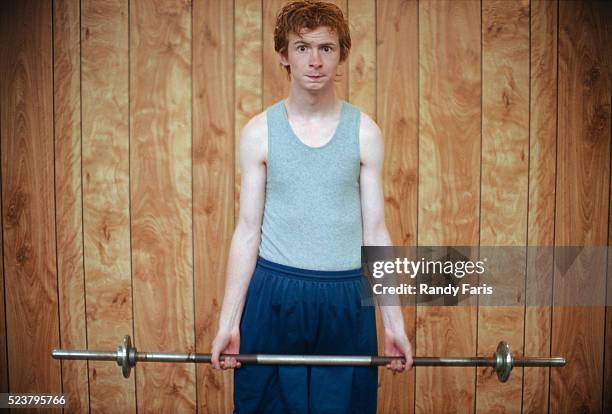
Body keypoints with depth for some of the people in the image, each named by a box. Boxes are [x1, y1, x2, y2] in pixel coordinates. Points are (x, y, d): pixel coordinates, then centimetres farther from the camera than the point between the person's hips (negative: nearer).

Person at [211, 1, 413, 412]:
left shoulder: (365, 132, 1)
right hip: (273, 295, 0)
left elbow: (375, 232, 3)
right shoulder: (259, 132, -1)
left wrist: (395, 323, 2)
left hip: (346, 296, 1)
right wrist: (228, 323, -2)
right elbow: (248, 231, 0)